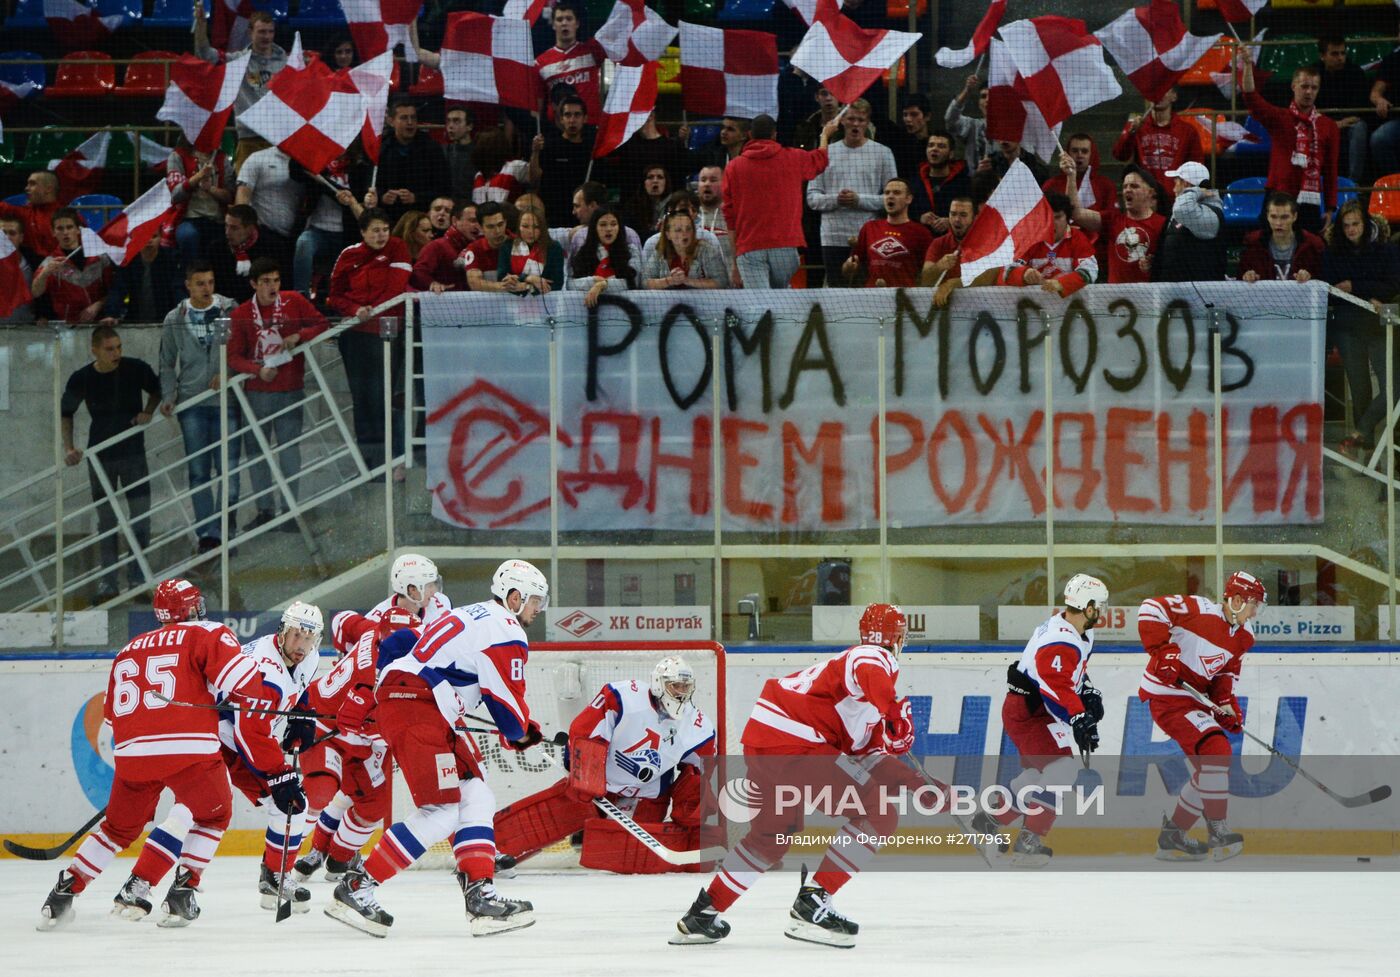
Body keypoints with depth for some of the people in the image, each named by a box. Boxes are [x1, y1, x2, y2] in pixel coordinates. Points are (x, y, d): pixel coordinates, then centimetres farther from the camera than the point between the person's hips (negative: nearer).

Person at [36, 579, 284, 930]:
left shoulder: (129, 650, 25)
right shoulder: (208, 635, 8)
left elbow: (112, 714, 28)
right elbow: (243, 682, -6)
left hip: (131, 753, 4)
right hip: (189, 749, -4)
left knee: (119, 826, 24)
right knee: (214, 815, 22)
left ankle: (65, 891, 17)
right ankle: (182, 891, 10)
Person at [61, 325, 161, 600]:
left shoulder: (136, 369, -10)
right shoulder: (81, 379, -9)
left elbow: (157, 391, 10)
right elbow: (66, 414, 6)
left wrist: (148, 413, -8)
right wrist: (69, 448, -5)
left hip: (133, 453, 0)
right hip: (100, 457, 0)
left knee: (141, 519, -1)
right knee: (106, 521, 6)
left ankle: (137, 577, 10)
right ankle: (108, 580, 11)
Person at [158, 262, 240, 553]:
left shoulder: (230, 311, 2)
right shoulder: (175, 319, 7)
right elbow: (168, 363, 13)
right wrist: (167, 395, 0)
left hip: (225, 400, -1)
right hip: (192, 403, 2)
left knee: (229, 467, -7)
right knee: (198, 471, 2)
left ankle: (223, 529, -1)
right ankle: (205, 532, 6)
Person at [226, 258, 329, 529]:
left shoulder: (294, 302, 0)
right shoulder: (241, 314, 0)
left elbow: (322, 325, 4)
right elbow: (234, 356, -3)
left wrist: (299, 336, -13)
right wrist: (258, 370, -20)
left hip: (290, 391, -1)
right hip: (257, 392, 1)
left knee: (289, 450, -4)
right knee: (256, 450, 5)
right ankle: (264, 509, 15)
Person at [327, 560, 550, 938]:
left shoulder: (474, 617, 25)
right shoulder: (506, 632, -7)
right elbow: (506, 700, -7)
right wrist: (523, 734, 14)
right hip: (415, 710, -11)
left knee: (476, 798, 10)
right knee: (441, 813, -14)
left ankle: (480, 894, 3)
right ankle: (356, 888, -14)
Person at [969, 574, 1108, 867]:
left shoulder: (1076, 632, 7)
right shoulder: (1060, 643, -28)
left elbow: (1072, 671, 24)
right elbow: (1057, 688, -38)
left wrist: (1089, 693, 12)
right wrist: (1079, 721, -42)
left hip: (1028, 711, 11)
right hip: (1027, 713, -11)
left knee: (1037, 773, 22)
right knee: (1060, 768, -18)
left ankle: (989, 821, 36)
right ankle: (1030, 841, -19)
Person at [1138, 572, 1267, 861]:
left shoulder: (1244, 636, 7)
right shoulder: (1201, 610, -20)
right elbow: (1152, 608, -24)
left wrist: (1227, 703, 0)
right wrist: (1162, 650, -29)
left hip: (1195, 697, 10)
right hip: (1167, 694, -10)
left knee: (1210, 766, 12)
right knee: (1215, 750, -22)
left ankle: (1172, 836, 23)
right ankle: (1217, 831, -17)